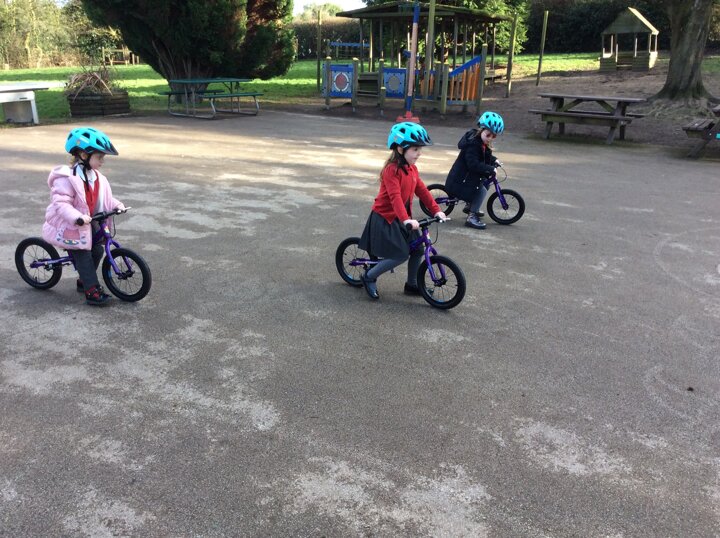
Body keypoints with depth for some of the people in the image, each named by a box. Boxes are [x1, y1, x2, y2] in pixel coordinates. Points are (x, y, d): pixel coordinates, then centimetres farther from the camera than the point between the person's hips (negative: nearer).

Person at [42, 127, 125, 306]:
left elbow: (104, 198, 7)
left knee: (97, 250, 6)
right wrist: (77, 218, -44)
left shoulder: (95, 176, 2)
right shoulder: (67, 178, -25)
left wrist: (116, 205, -13)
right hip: (69, 225, -8)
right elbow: (60, 204, -31)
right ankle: (92, 291, -5)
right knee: (83, 256, -9)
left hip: (87, 222, 8)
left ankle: (84, 280, 26)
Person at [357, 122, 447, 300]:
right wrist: (406, 219, -45)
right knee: (401, 254, -12)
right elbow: (395, 197, -34)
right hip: (385, 218, -8)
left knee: (418, 249, 6)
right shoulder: (392, 170, -23)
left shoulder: (412, 169, 5)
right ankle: (369, 277, 6)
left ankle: (412, 284, 25)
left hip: (401, 217, 8)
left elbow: (422, 190, 4)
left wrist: (436, 210, -4)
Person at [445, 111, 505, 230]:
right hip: (459, 181, -10)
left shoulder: (481, 143, 6)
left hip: (469, 176, 10)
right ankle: (471, 217, -11)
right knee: (482, 189, -19)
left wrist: (494, 160, 9)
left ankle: (469, 206, 31)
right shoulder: (472, 144, -24)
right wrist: (491, 169, -32)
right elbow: (473, 164, -34)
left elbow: (486, 156, 25)